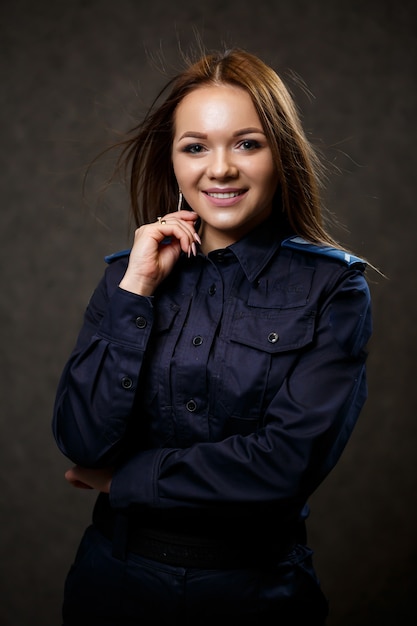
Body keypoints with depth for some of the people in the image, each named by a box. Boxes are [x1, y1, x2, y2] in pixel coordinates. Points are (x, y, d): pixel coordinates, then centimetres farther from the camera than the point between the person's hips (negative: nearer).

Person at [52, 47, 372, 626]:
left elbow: (286, 462, -19)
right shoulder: (128, 272, -1)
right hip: (113, 578, 3)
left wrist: (122, 479, -11)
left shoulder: (333, 287, -10)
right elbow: (83, 442, -11)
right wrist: (137, 290, -16)